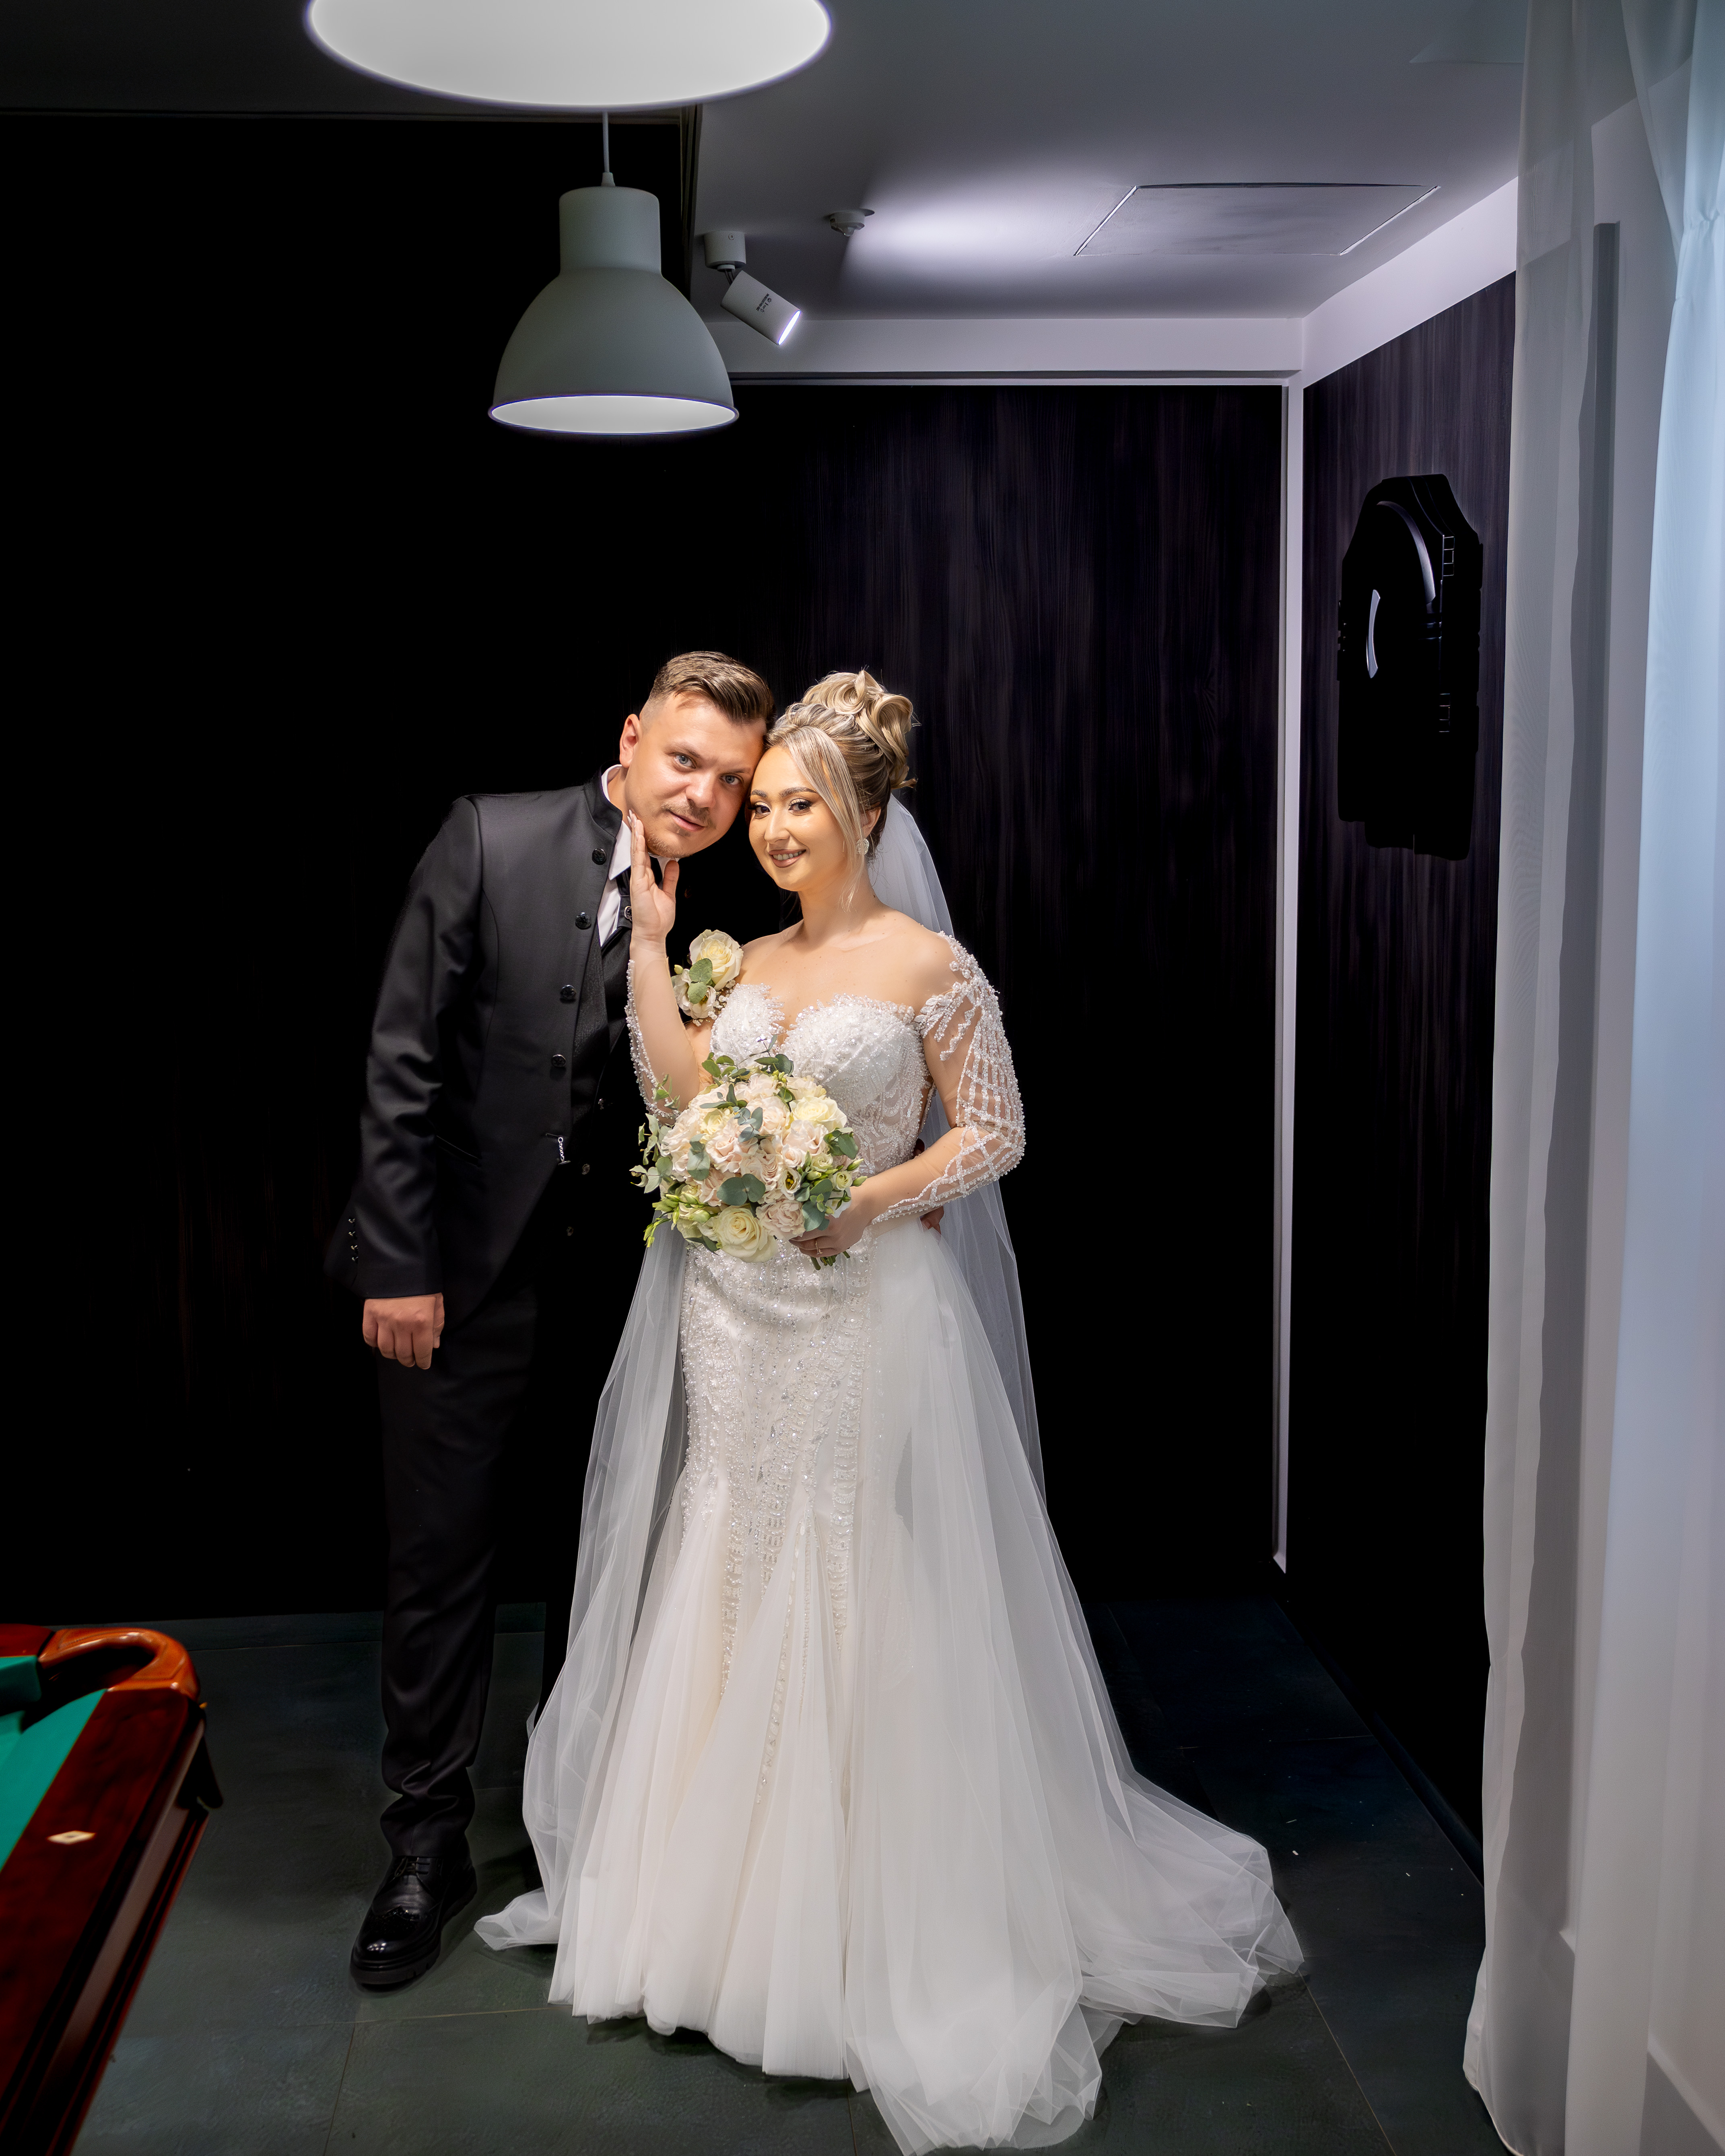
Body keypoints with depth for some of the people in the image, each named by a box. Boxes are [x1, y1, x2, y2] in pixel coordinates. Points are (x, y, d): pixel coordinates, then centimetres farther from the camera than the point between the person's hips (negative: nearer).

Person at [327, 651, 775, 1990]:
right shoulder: (494, 842, -10)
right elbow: (405, 1063, -10)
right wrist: (400, 1264, -12)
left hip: (622, 1290, 2)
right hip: (464, 1277, -2)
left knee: (603, 1562, 16)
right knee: (440, 1565, 8)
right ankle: (430, 1847, 26)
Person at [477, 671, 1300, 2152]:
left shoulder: (928, 966, -7)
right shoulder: (748, 960, 10)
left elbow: (997, 1132, -5)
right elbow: (678, 1086, -2)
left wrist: (874, 1200, -17)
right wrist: (650, 937, -2)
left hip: (866, 1311, -6)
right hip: (732, 1313, 6)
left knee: (859, 1603, 1)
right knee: (731, 1582, 12)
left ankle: (888, 1914, 19)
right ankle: (722, 1884, 29)